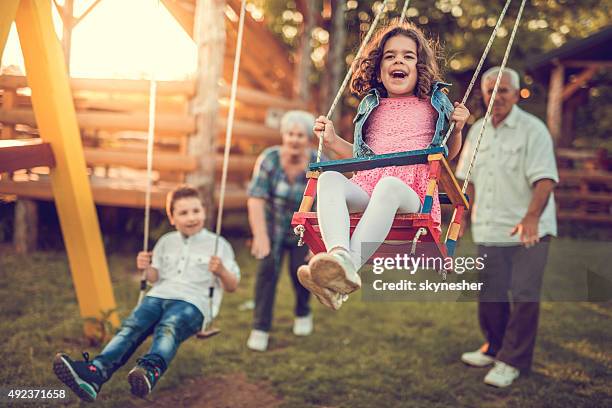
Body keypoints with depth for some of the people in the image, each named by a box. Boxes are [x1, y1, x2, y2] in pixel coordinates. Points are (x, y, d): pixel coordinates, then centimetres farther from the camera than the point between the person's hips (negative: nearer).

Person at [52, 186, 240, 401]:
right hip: (158, 295, 4)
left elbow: (232, 286, 7)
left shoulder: (218, 245, 9)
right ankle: (95, 373, -49)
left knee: (168, 328, -37)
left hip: (192, 302, -4)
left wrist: (221, 272, -16)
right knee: (131, 326, -27)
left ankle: (151, 371, -65)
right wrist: (147, 268, 3)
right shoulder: (166, 242, 22)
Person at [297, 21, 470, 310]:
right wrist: (333, 141, 20)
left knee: (389, 184, -41)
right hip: (366, 186, 3)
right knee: (329, 178, -31)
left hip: (410, 191, -3)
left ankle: (347, 271, -57)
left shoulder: (433, 104, 20)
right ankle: (339, 256, -57)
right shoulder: (372, 107, 26)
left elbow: (448, 154, 26)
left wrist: (457, 129, 7)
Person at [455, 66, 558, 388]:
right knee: (490, 295, 10)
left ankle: (512, 361, 6)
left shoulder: (533, 130, -8)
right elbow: (468, 179, 17)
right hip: (489, 230, 5)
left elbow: (545, 179, -18)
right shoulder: (478, 131, 11)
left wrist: (531, 217, -32)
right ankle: (494, 348, 31)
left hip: (528, 230, -5)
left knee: (524, 295, -8)